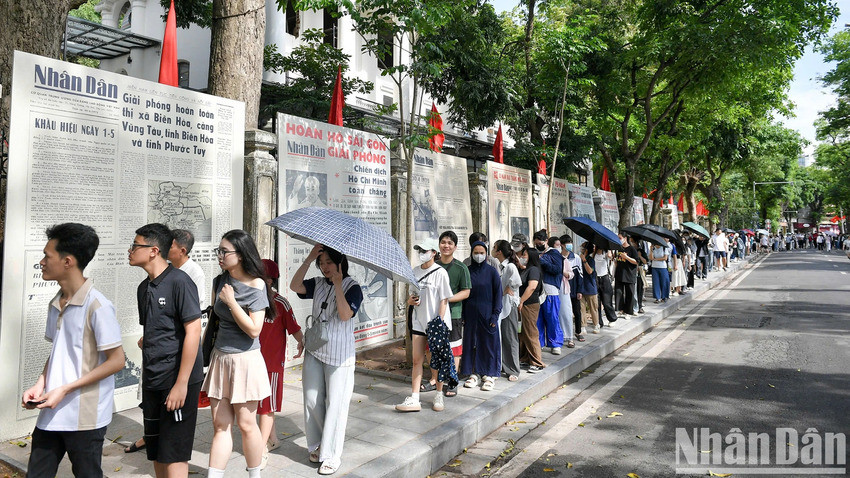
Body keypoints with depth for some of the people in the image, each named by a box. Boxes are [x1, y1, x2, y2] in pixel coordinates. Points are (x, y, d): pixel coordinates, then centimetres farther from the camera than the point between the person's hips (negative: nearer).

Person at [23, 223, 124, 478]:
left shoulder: (97, 306, -17)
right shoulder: (56, 304, 8)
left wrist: (65, 390, -17)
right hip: (51, 414, 7)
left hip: (84, 418, -7)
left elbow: (116, 360, -17)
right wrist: (40, 384, 1)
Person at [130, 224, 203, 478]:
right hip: (152, 381, 8)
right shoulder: (144, 288, 11)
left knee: (173, 453, -1)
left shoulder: (179, 281, -14)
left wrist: (181, 383, -20)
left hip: (178, 380, -8)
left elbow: (193, 332, -18)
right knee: (155, 452, 16)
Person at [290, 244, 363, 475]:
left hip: (339, 355, -5)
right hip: (314, 350, 5)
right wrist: (309, 258, -14)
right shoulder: (318, 284, 6)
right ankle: (317, 445, 30)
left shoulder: (352, 287, -8)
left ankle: (332, 454, 13)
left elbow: (345, 315, -21)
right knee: (312, 400, 11)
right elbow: (295, 286, -10)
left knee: (335, 404, 0)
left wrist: (338, 285, -24)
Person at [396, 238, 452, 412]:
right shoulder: (415, 272, 9)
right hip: (418, 321, 5)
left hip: (436, 321, -5)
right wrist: (410, 300, -5)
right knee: (417, 360, 3)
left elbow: (444, 300, -10)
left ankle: (439, 396, 19)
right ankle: (414, 399, 4)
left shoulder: (440, 272, -8)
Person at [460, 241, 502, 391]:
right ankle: (475, 374, 18)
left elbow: (498, 293, -2)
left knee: (489, 343, 2)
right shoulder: (467, 271, 5)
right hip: (471, 313, 3)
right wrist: (462, 315, 2)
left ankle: (489, 375, 12)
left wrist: (495, 314, -9)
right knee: (471, 343, 7)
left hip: (487, 313, -3)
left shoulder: (492, 272, -2)